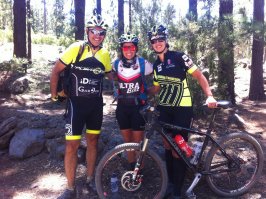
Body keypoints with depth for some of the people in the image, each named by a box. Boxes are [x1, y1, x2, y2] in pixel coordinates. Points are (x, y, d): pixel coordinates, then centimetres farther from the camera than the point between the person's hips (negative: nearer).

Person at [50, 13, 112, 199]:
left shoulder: (105, 54, 0)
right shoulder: (76, 48, -12)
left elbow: (110, 74, 18)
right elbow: (56, 71, -4)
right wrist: (54, 94, -3)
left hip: (96, 104, 4)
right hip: (77, 103, -3)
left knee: (93, 141, 13)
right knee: (72, 145, -3)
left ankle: (90, 179, 30)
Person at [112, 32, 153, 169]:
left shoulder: (143, 64, -10)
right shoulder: (116, 64, -3)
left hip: (138, 106, -3)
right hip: (122, 107, 3)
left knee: (138, 141, 1)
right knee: (127, 141, 12)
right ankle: (132, 168, 28)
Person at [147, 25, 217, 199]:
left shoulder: (179, 57, -8)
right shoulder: (156, 65, 10)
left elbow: (199, 75, -9)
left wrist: (210, 96, -21)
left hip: (182, 109, -6)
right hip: (165, 109, 6)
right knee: (167, 146, 12)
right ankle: (171, 182, 29)